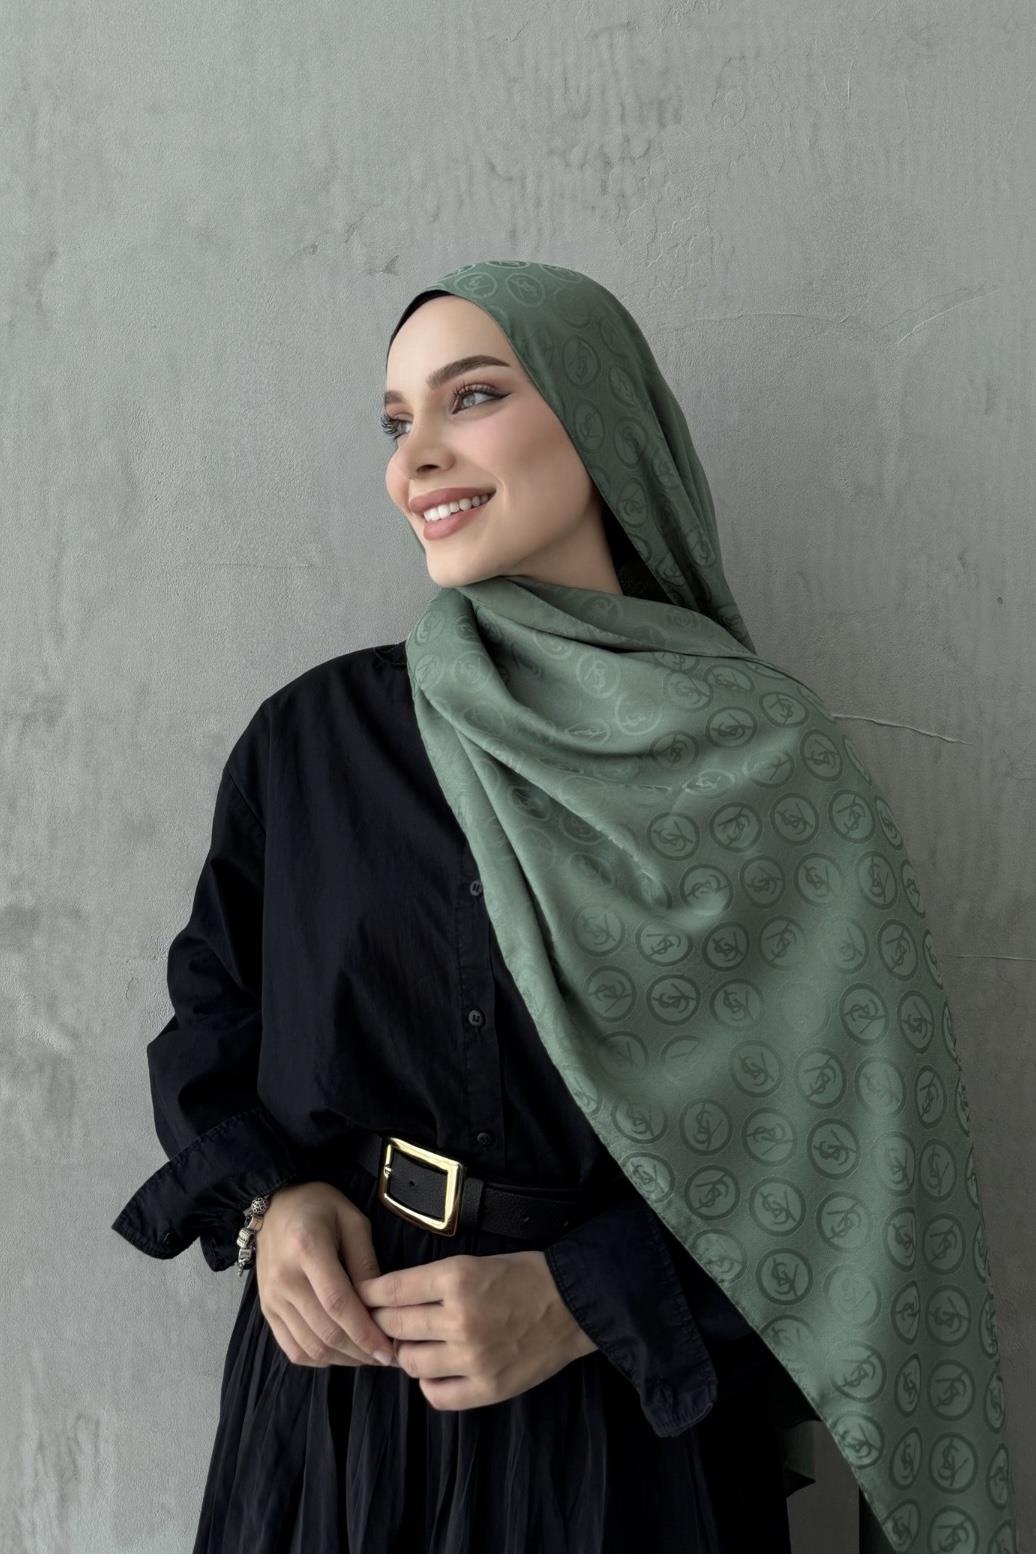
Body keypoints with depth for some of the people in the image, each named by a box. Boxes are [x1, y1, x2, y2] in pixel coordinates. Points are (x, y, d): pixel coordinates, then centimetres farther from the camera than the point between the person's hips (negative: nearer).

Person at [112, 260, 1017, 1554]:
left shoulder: (756, 764, -10)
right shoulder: (313, 733, -1)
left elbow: (834, 1133, -8)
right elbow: (208, 1002, 7)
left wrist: (585, 1300, -16)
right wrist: (266, 1203, -10)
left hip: (630, 1415, -2)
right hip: (330, 1379, 2)